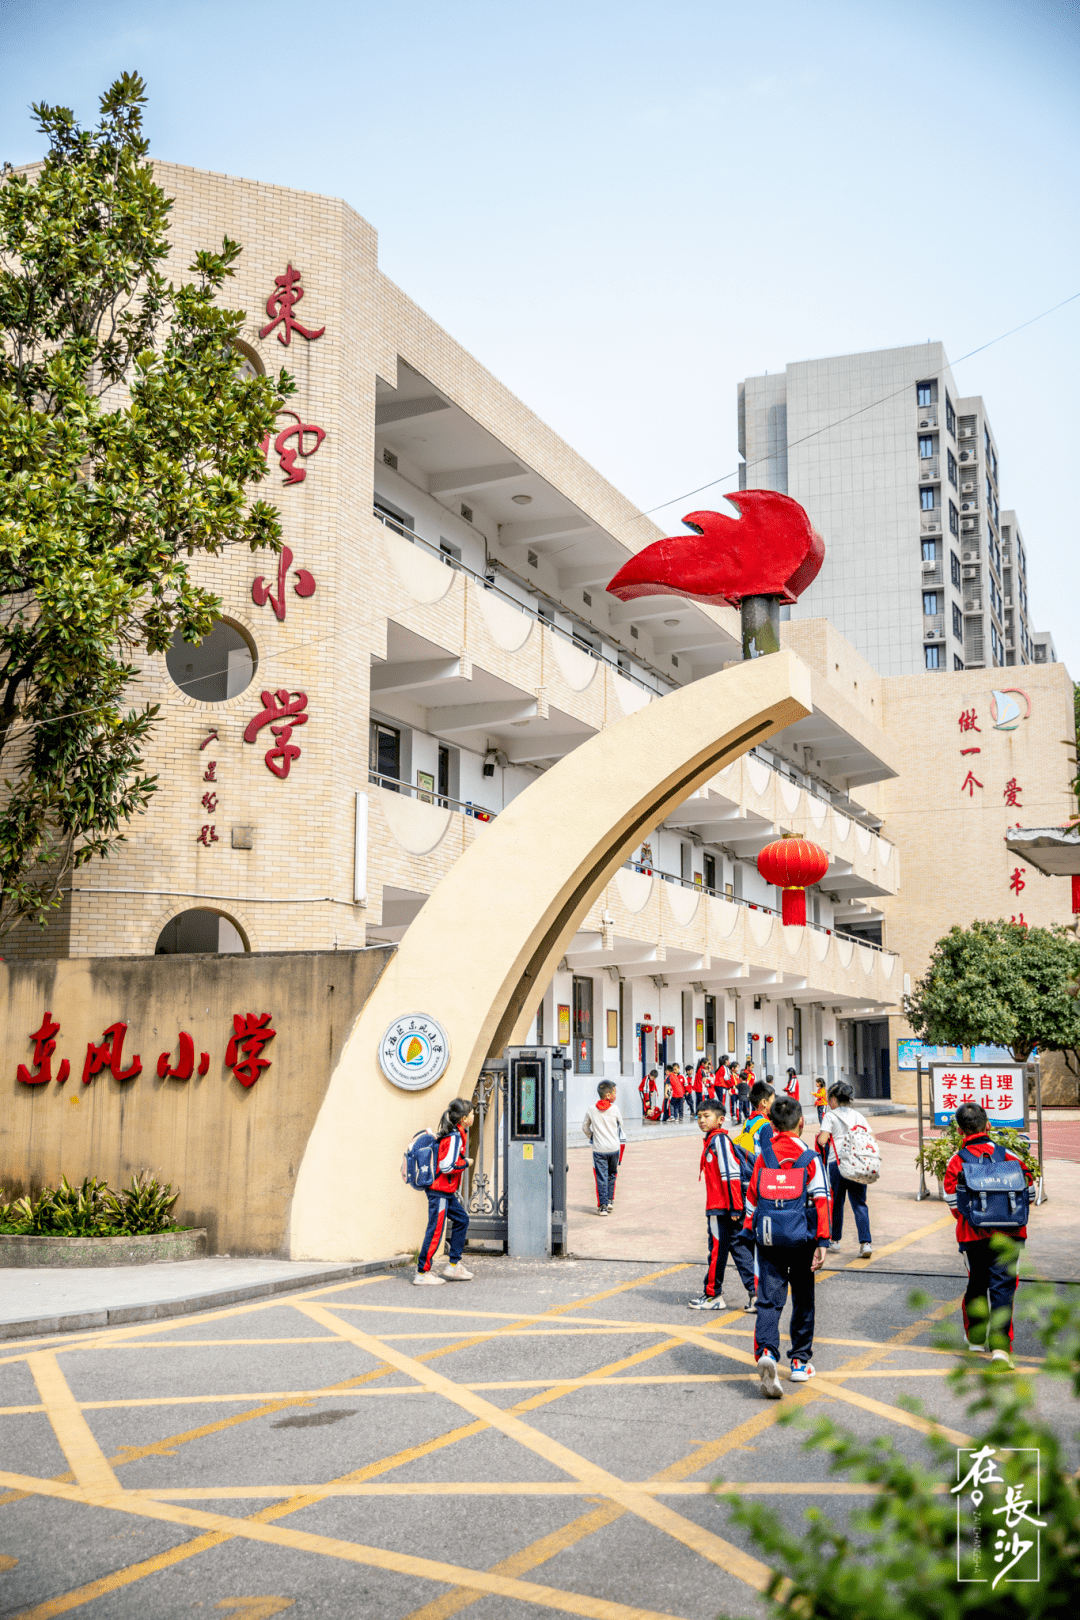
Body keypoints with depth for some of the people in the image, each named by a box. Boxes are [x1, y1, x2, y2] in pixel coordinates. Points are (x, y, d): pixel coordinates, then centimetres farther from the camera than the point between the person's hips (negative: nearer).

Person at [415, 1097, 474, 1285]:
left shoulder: (457, 1133, 11)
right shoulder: (454, 1137, -19)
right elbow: (447, 1166, -23)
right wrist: (466, 1162, -12)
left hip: (447, 1192, 10)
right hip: (440, 1191, -10)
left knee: (461, 1219, 15)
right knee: (435, 1230, -5)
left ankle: (453, 1266, 19)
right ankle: (422, 1273, 2)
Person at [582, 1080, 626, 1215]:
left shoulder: (591, 1110, -2)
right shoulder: (614, 1108, -7)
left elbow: (585, 1126, 7)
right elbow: (620, 1123, 8)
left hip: (599, 1149, 0)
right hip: (614, 1147, 0)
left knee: (601, 1178, 2)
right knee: (612, 1174, 19)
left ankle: (602, 1206, 0)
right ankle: (610, 1200, 21)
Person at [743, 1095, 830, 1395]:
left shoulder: (763, 1157, 4)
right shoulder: (810, 1158, -3)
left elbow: (752, 1198, 8)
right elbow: (821, 1200, -7)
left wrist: (749, 1231, 19)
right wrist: (822, 1242, -6)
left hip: (768, 1240, 1)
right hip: (801, 1238, -1)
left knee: (769, 1300, 0)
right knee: (803, 1300, 15)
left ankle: (766, 1351, -24)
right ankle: (801, 1361, 23)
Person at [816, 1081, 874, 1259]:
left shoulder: (830, 1116, 0)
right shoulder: (859, 1116, 14)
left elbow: (822, 1140, -9)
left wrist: (819, 1137, 12)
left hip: (836, 1162, -3)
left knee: (836, 1202, 12)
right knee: (859, 1204, 1)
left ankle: (834, 1239, 24)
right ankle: (865, 1242, -12)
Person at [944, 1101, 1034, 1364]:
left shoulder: (956, 1161, -3)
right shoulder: (1007, 1154, 0)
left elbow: (952, 1202, -1)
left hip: (974, 1234, 0)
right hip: (1010, 1234, 0)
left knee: (977, 1283, 19)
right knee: (1003, 1287, -1)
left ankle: (975, 1336, 35)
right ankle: (999, 1345, -13)